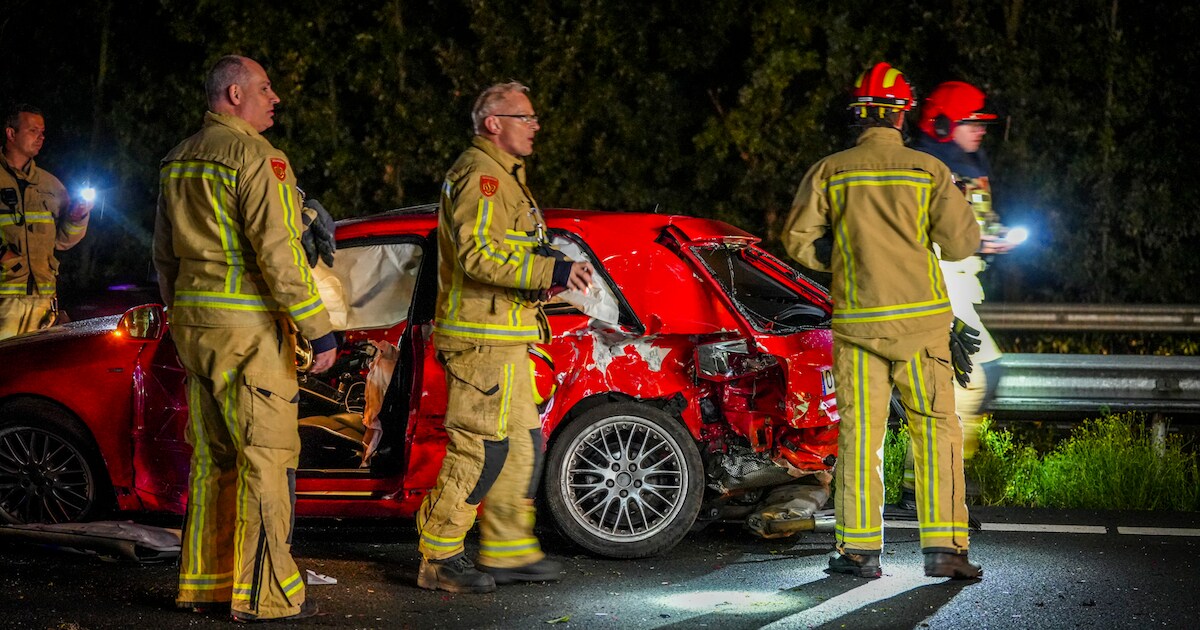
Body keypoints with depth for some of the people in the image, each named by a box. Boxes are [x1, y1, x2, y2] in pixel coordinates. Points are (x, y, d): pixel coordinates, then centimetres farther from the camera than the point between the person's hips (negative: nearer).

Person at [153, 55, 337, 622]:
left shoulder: (179, 161, 15)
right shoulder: (255, 156, -13)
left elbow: (165, 256, 20)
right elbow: (278, 252, -18)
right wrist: (318, 329, -16)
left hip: (193, 321, 9)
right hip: (247, 326, -9)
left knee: (213, 458, 14)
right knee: (266, 455, -5)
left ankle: (203, 582, 18)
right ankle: (264, 594, -4)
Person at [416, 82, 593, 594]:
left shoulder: (502, 176, 23)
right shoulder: (479, 175, -13)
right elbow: (476, 254, -25)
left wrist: (556, 272, 14)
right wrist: (550, 271, -26)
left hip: (504, 340, 11)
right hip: (482, 339, -11)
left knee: (521, 445, 14)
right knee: (479, 448, -10)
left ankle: (508, 552, 21)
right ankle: (439, 560, -5)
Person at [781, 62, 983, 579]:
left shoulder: (830, 171, 3)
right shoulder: (928, 170, 0)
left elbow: (798, 238, 1)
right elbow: (960, 242, -3)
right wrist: (952, 200, 17)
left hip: (856, 319, 1)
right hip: (919, 319, -1)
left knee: (859, 434, 6)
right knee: (935, 431, 2)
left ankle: (859, 549, 5)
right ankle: (943, 546, -3)